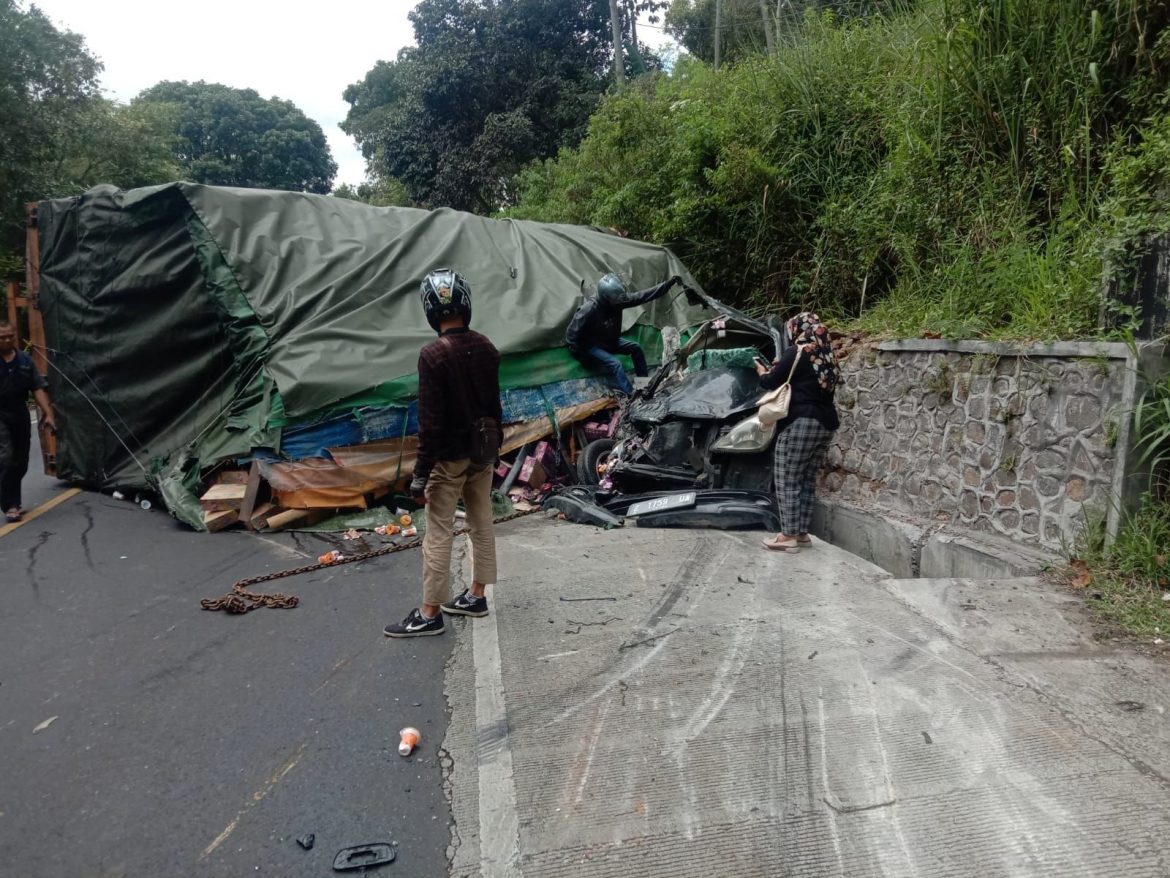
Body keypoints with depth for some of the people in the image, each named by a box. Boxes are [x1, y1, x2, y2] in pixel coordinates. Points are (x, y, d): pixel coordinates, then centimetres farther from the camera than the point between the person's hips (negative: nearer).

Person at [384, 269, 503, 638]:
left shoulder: (433, 355, -19)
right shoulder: (486, 348, 1)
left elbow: (430, 422, -21)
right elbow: (494, 406, 9)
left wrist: (420, 474, -15)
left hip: (450, 458, -7)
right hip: (483, 451, 7)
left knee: (438, 535, 1)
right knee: (482, 525, 15)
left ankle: (430, 613, 10)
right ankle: (476, 596, 28)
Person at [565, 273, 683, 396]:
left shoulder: (617, 301, -16)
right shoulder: (589, 309, -35)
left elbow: (642, 296, -14)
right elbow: (572, 334, -27)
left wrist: (669, 283, -18)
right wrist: (583, 352, -18)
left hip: (607, 341, 8)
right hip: (589, 346, -8)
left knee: (635, 347, 4)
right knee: (614, 364, -27)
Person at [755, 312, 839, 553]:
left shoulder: (797, 352, -6)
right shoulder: (826, 356, 15)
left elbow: (770, 382, -5)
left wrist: (762, 371, 18)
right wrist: (777, 371, 23)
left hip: (801, 423, -8)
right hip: (825, 424, 8)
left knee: (787, 481, -4)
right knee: (808, 481, 12)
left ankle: (789, 535, -5)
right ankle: (801, 532, 16)